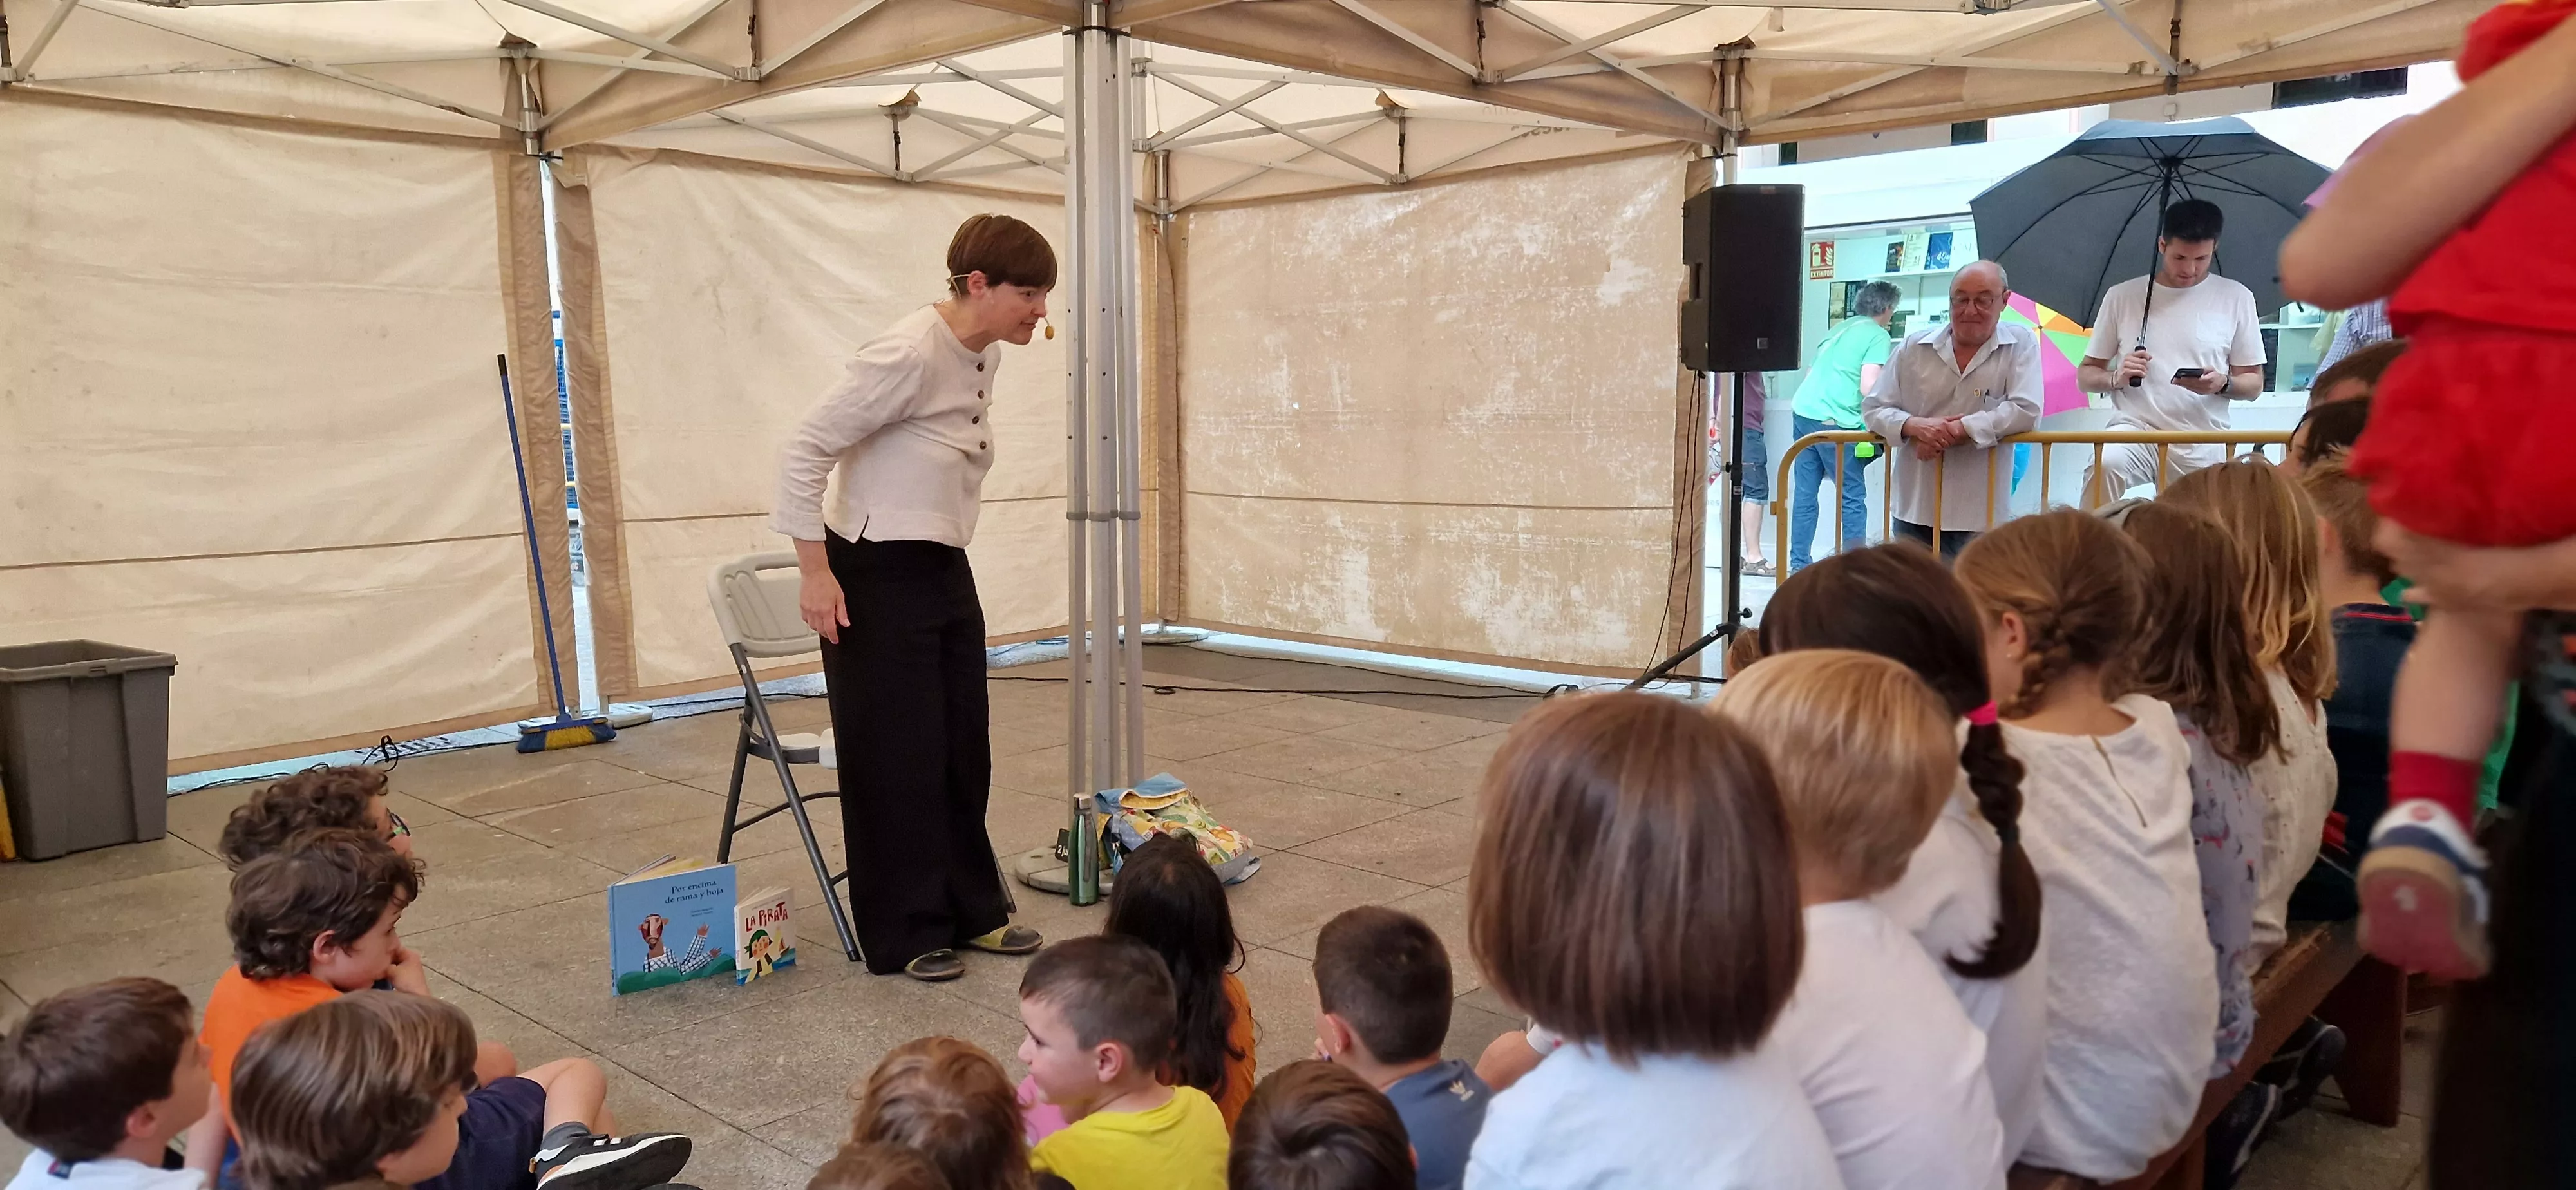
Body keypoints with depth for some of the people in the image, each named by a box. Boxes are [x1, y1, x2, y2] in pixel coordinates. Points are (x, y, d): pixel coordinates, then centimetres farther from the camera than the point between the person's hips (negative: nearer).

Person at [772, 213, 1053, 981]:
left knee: (965, 746, 13)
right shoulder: (909, 356, -22)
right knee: (900, 755, 1)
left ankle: (972, 910, 26)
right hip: (876, 575, -8)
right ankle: (906, 935, 15)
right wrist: (815, 570, -20)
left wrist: (946, 553, 17)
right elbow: (804, 451, -20)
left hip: (945, 571, 8)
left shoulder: (987, 357, 4)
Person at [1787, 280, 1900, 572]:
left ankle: (1799, 565, 10)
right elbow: (1868, 387, -12)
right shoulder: (1878, 335, -2)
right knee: (1853, 498, 0)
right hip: (1835, 422, -7)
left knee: (1804, 494, 8)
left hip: (1803, 412, 7)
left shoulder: (1838, 328, 20)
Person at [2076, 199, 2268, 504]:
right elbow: (2085, 375, 12)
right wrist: (2116, 378, -11)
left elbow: (2254, 384, 11)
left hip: (2202, 446, 2)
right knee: (2106, 465, -33)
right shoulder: (2122, 296, 8)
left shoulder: (2236, 298, 8)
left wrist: (2223, 384, -12)